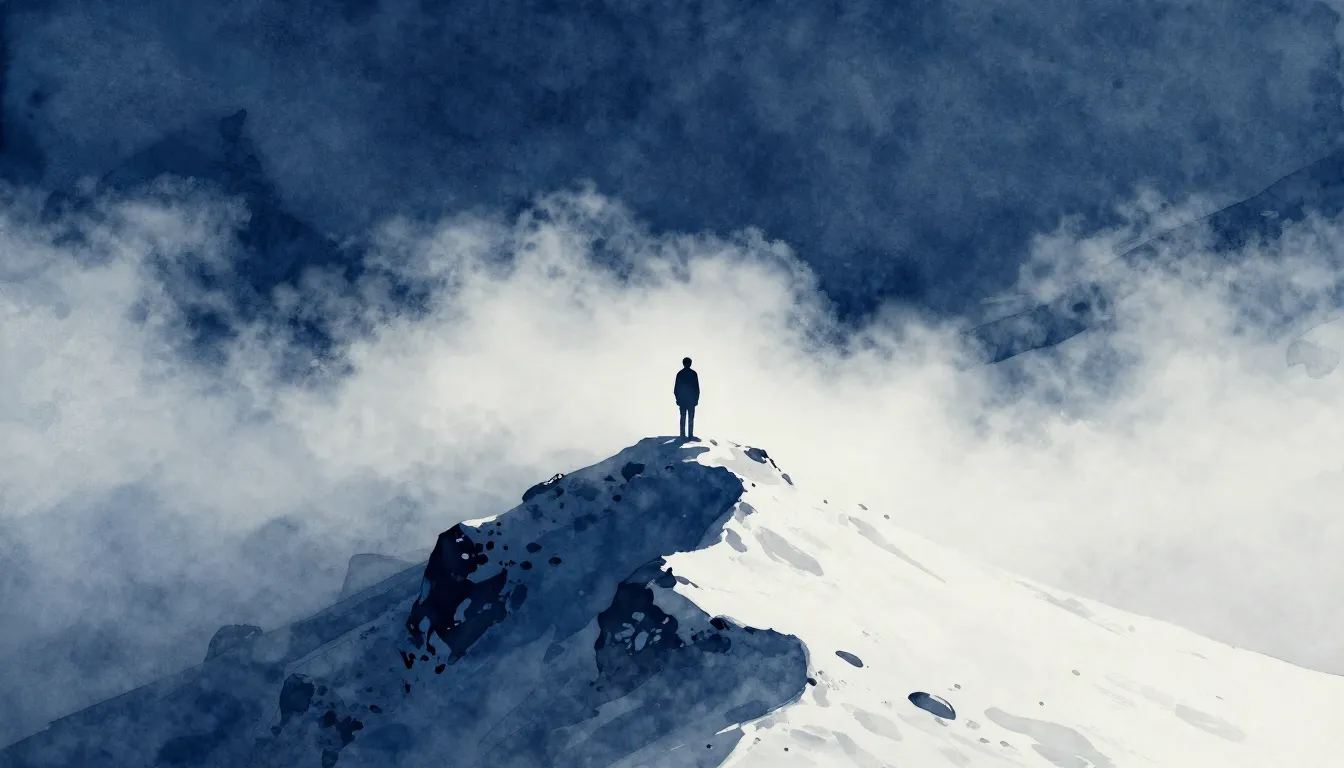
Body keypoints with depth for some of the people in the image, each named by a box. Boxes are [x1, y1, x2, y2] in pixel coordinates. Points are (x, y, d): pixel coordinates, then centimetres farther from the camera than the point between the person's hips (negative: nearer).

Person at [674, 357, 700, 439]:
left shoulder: (679, 373, -1)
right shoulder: (693, 373, -7)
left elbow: (676, 388, 1)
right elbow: (697, 387, -5)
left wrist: (677, 398, 9)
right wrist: (697, 398, 3)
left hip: (682, 399, 2)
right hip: (692, 399, -2)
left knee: (683, 418, 6)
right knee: (691, 419, -1)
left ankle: (683, 435, 3)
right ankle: (690, 436, -5)